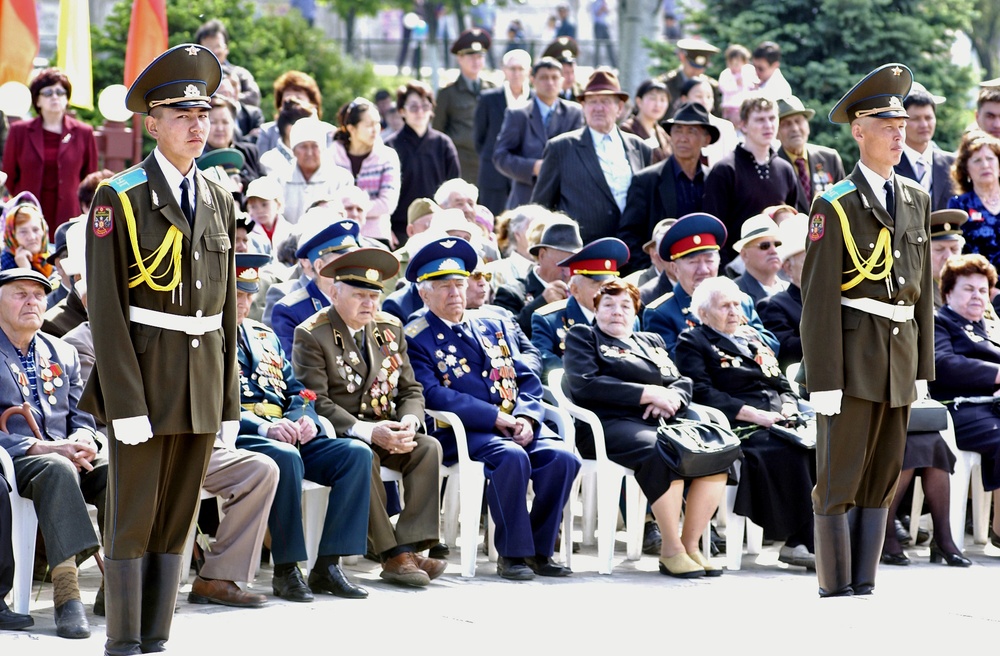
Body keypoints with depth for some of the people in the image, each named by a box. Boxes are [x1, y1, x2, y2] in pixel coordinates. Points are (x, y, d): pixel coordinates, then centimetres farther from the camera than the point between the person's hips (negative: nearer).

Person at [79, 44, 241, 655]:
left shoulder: (219, 201, 11)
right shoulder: (119, 198, -8)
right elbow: (105, 306, -11)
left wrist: (229, 397, 10)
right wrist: (125, 400, -17)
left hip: (204, 374, 6)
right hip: (144, 373, -6)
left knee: (179, 514, 7)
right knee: (134, 516, -3)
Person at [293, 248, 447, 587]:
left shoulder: (391, 328, 11)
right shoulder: (311, 335, -8)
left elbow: (410, 390, 11)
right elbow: (317, 402, -16)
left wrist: (408, 424, -13)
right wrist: (367, 431, -28)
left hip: (384, 430, 5)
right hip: (334, 433, -5)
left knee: (429, 447, -21)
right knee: (363, 456, -36)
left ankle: (411, 547, -28)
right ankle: (393, 555, -33)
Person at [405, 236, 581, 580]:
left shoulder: (492, 326, 21)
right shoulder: (415, 339, 2)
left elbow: (525, 379, 16)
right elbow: (433, 395, -12)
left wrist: (526, 416, -7)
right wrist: (495, 417, -18)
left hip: (514, 425, 6)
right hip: (462, 432, -6)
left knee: (562, 458, -22)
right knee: (511, 458, -35)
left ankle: (540, 550, -10)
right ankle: (512, 553, -22)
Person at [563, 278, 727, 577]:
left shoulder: (652, 341, 30)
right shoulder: (582, 336, 13)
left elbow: (683, 383, 21)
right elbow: (584, 385, -5)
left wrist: (669, 399, -6)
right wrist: (648, 394, -9)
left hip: (658, 421, 6)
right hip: (612, 424, -6)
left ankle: (691, 544, -19)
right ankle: (671, 550, -27)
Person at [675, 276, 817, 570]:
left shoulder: (752, 337, 28)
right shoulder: (692, 343, 6)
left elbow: (782, 383, 27)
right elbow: (703, 394, -8)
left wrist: (788, 406, 2)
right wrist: (755, 414, -16)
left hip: (778, 421, 6)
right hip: (737, 428, -6)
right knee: (791, 452, -33)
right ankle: (804, 540, -30)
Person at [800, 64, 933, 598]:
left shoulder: (915, 199, 12)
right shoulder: (834, 206, -9)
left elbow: (922, 287, 16)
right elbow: (818, 298, -11)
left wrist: (922, 367, 12)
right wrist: (823, 382, -15)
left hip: (900, 353, 7)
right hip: (852, 354, -6)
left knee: (881, 479, 8)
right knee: (839, 478, -3)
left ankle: (864, 590, 13)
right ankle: (835, 593, 2)